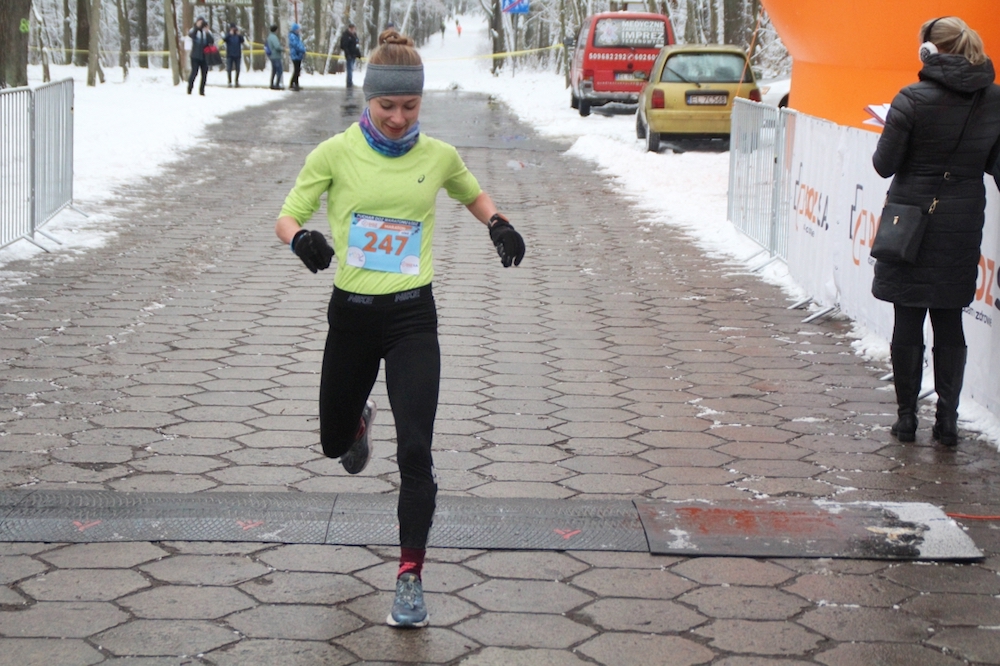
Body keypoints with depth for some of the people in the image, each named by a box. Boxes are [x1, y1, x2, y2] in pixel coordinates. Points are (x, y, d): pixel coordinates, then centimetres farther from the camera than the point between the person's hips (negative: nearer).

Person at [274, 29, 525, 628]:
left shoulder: (438, 155, -1)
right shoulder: (336, 153, -7)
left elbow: (473, 195, 20)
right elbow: (287, 218, -1)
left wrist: (498, 224, -1)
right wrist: (302, 239, -25)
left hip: (412, 316, -1)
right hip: (352, 314, 1)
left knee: (415, 452, -13)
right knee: (334, 443, 19)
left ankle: (411, 579, -3)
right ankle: (359, 420, 58)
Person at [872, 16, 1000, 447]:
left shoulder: (913, 99, -14)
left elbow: (885, 164, -11)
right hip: (963, 222, 4)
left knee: (908, 322, 6)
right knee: (949, 323, 11)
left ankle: (906, 419, 11)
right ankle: (947, 420, 11)